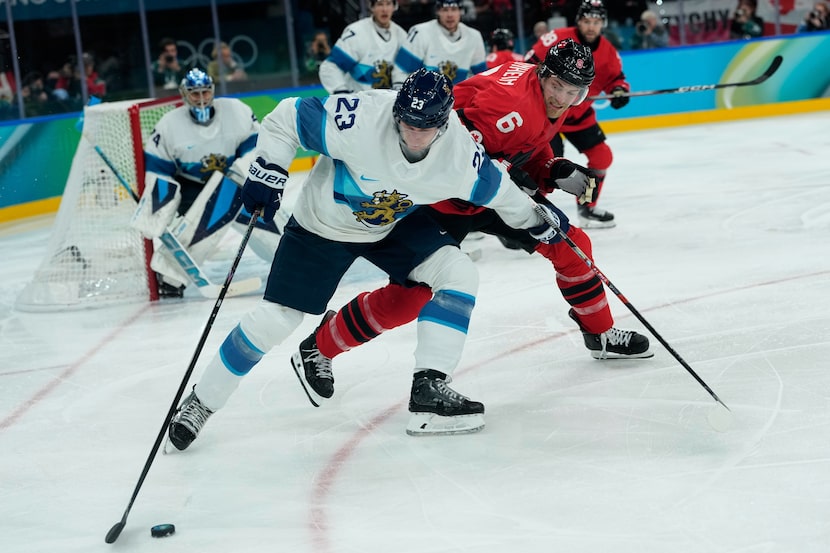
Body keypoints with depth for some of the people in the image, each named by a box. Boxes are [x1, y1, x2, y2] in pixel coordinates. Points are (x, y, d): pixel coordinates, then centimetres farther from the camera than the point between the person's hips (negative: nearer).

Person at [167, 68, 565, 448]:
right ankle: (201, 402, 11)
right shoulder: (358, 120, -36)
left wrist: (534, 219, 9)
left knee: (459, 273, -15)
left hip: (395, 227, 4)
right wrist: (267, 174, -28)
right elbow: (285, 118, -23)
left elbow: (495, 188, -2)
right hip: (322, 226, -3)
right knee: (274, 318, -8)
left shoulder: (459, 153, -24)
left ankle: (429, 392, -14)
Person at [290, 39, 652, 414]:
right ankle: (318, 350, 4)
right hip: (444, 198, -9)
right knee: (408, 295, -13)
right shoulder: (510, 95, -29)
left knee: (570, 245, 7)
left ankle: (600, 334, 28)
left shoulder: (552, 104, 2)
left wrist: (557, 173, -5)